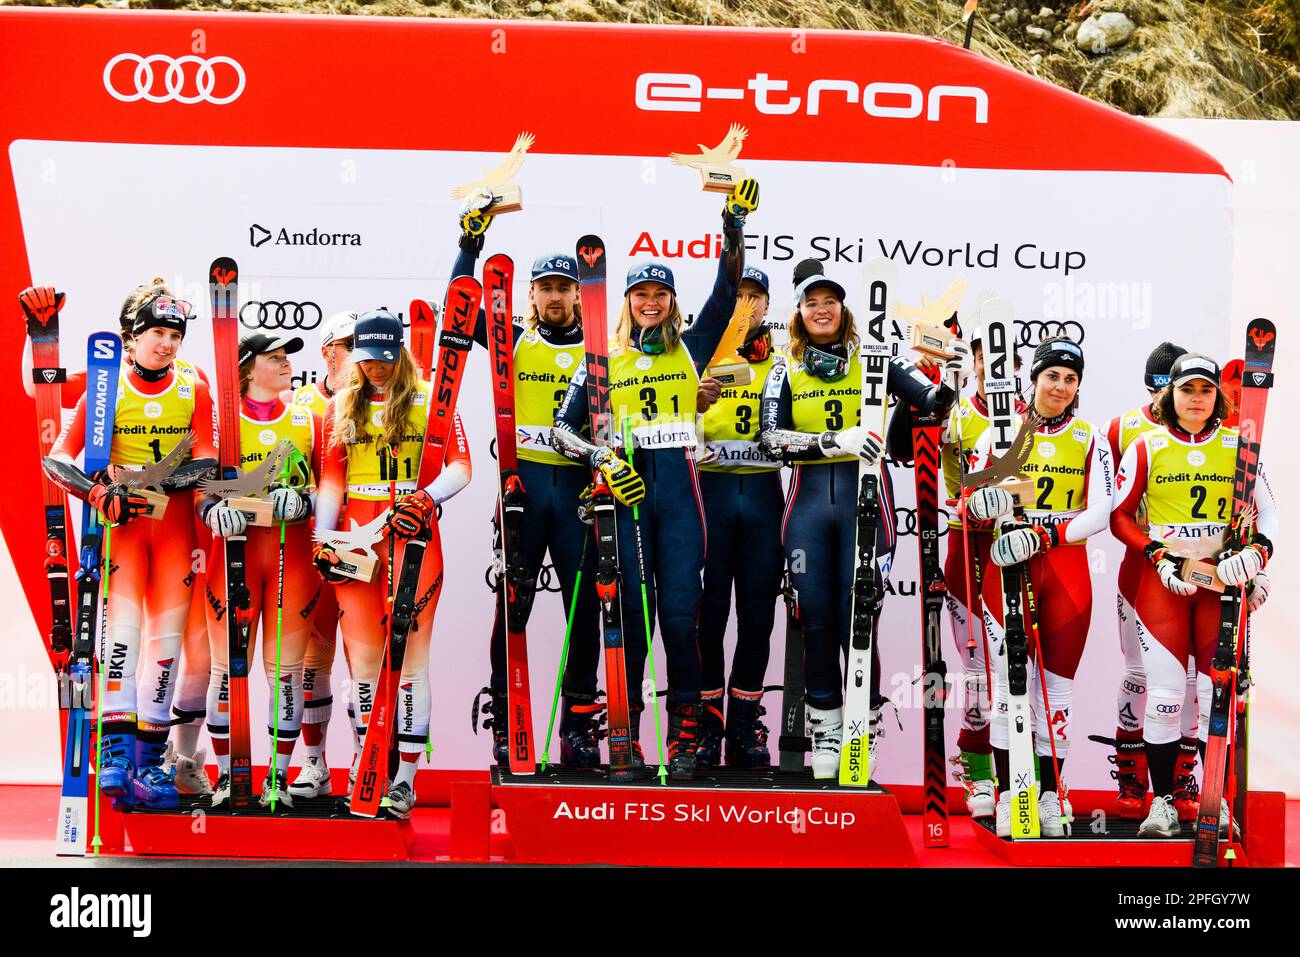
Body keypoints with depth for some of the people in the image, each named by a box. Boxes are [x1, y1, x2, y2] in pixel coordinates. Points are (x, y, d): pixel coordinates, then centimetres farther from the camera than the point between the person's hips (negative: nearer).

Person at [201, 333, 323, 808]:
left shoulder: (307, 422, 11)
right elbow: (203, 486, 2)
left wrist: (301, 500, -13)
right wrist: (215, 510, -19)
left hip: (293, 551, 1)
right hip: (235, 547, -1)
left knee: (286, 669, 1)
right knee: (228, 666, -1)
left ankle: (279, 778, 11)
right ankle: (226, 776, 11)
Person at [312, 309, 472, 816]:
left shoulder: (431, 401, 6)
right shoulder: (341, 408, 16)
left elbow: (461, 466, 0)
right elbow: (331, 480, 15)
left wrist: (428, 497, -18)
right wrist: (324, 542, 6)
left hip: (412, 536, -3)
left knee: (409, 654, -6)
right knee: (362, 654, 0)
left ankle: (404, 778, -3)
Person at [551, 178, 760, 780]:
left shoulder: (690, 347, 13)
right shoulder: (604, 360, 11)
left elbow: (727, 292, 3)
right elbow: (563, 427, 10)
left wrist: (734, 225, -7)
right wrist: (600, 459, -8)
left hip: (678, 485, 0)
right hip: (625, 486, 0)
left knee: (680, 612, -4)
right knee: (630, 611, -2)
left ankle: (685, 735, 1)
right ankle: (625, 735, 5)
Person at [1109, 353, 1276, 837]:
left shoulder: (1238, 446, 6)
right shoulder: (1146, 447, 3)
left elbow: (1268, 510, 10)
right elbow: (1120, 515, 4)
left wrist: (1255, 553, -9)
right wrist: (1159, 558, -9)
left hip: (1222, 578, 1)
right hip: (1161, 579, -1)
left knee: (1218, 688, -2)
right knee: (1165, 690, -6)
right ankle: (1163, 801, 4)